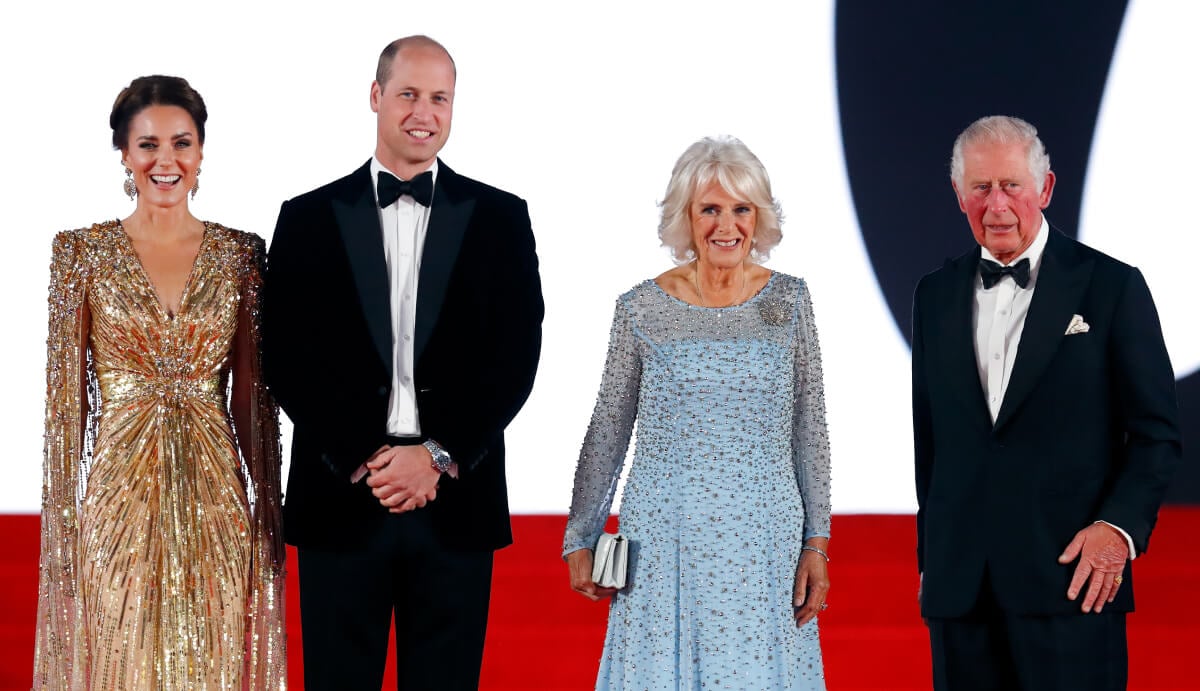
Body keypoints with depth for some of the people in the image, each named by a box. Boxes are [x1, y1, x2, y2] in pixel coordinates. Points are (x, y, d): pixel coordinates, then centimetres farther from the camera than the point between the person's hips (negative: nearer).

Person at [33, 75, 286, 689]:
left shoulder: (240, 255, 4)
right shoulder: (83, 252, -1)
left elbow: (252, 396, 7)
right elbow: (66, 397, -1)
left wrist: (268, 513, 4)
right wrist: (63, 517, -4)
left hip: (213, 496, 2)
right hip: (118, 497, -2)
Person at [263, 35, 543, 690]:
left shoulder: (499, 217, 7)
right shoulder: (309, 218, 6)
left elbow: (516, 356, 0)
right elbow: (288, 360, 0)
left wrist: (439, 456, -10)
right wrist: (361, 460, -10)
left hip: (456, 502, 0)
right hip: (340, 498, 0)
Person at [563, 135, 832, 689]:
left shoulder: (788, 301, 3)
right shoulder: (642, 308, 0)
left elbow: (809, 430, 6)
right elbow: (608, 431, 6)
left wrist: (816, 544, 2)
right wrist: (580, 539, 6)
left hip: (764, 543, 1)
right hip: (664, 541, -1)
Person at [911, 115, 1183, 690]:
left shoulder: (1112, 286, 0)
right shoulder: (936, 296, 13)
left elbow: (1156, 432, 0)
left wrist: (1120, 525, -13)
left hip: (1072, 575, -3)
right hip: (959, 582, 4)